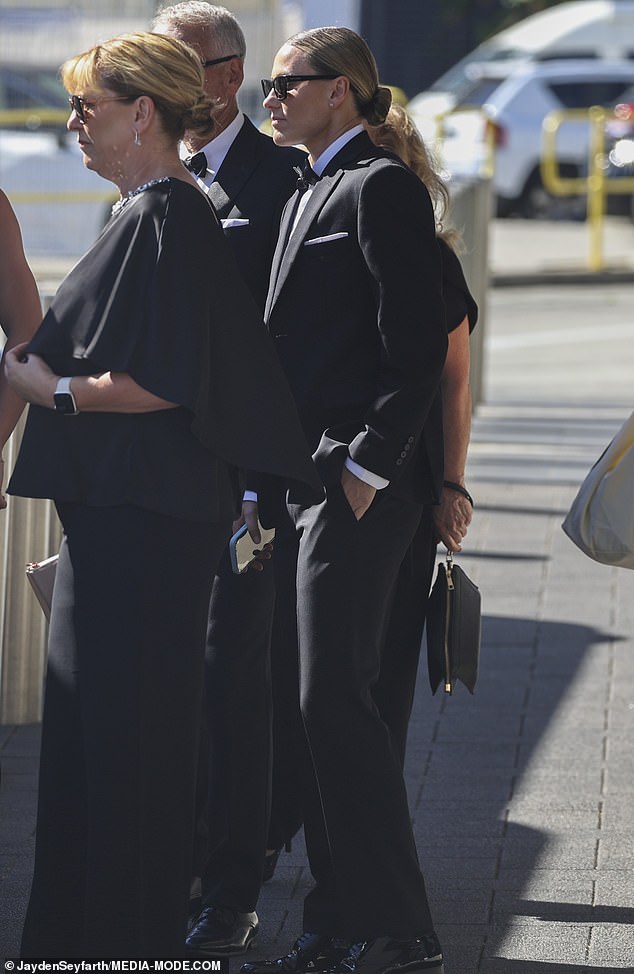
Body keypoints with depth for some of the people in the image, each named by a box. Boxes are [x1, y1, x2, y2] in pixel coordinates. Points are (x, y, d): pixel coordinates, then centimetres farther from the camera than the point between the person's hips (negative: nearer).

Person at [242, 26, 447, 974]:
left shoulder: (382, 185, -8)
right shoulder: (307, 195, 21)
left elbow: (417, 344, -15)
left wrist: (367, 467, -18)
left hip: (362, 478, -9)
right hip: (307, 478, 9)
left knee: (335, 699, -11)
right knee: (320, 704, 8)